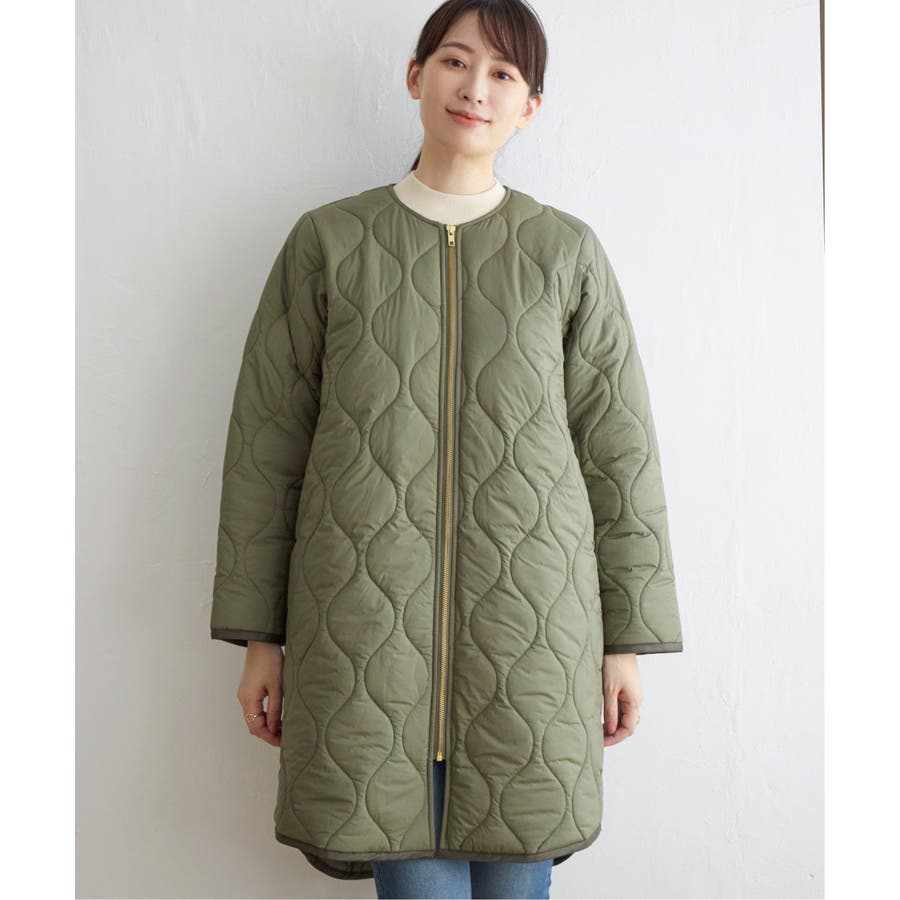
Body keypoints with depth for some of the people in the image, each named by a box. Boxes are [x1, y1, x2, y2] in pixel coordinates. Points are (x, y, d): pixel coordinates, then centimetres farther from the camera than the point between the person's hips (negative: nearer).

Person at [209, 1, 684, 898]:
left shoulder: (568, 253, 6)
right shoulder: (326, 243, 6)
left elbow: (619, 450, 7)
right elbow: (266, 440, 7)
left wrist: (626, 640, 5)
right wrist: (259, 634, 5)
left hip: (528, 623, 1)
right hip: (366, 624, 0)